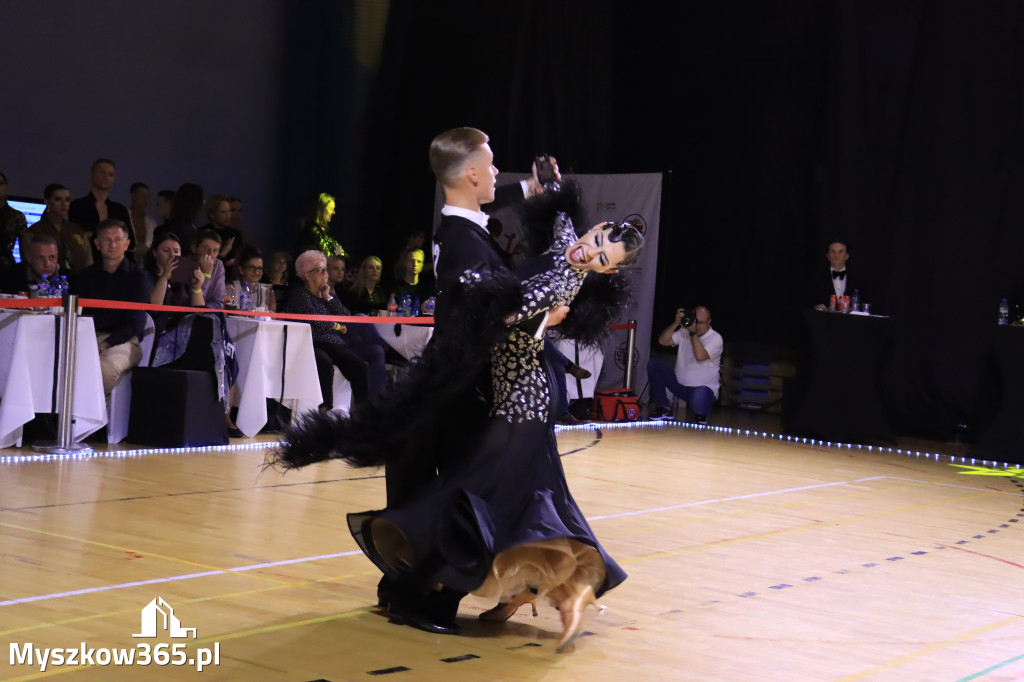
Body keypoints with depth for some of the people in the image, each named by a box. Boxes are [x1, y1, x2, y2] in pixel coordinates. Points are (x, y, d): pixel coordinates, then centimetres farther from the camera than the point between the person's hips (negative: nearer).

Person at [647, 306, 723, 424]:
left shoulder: (715, 338, -10)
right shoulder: (684, 332, 7)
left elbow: (700, 356, -27)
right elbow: (663, 341, -6)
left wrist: (693, 332, -25)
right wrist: (676, 323, -16)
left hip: (702, 387, -5)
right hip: (679, 384, 5)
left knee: (698, 400, -41)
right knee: (654, 363, -12)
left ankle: (701, 415, 3)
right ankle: (663, 409, -5)